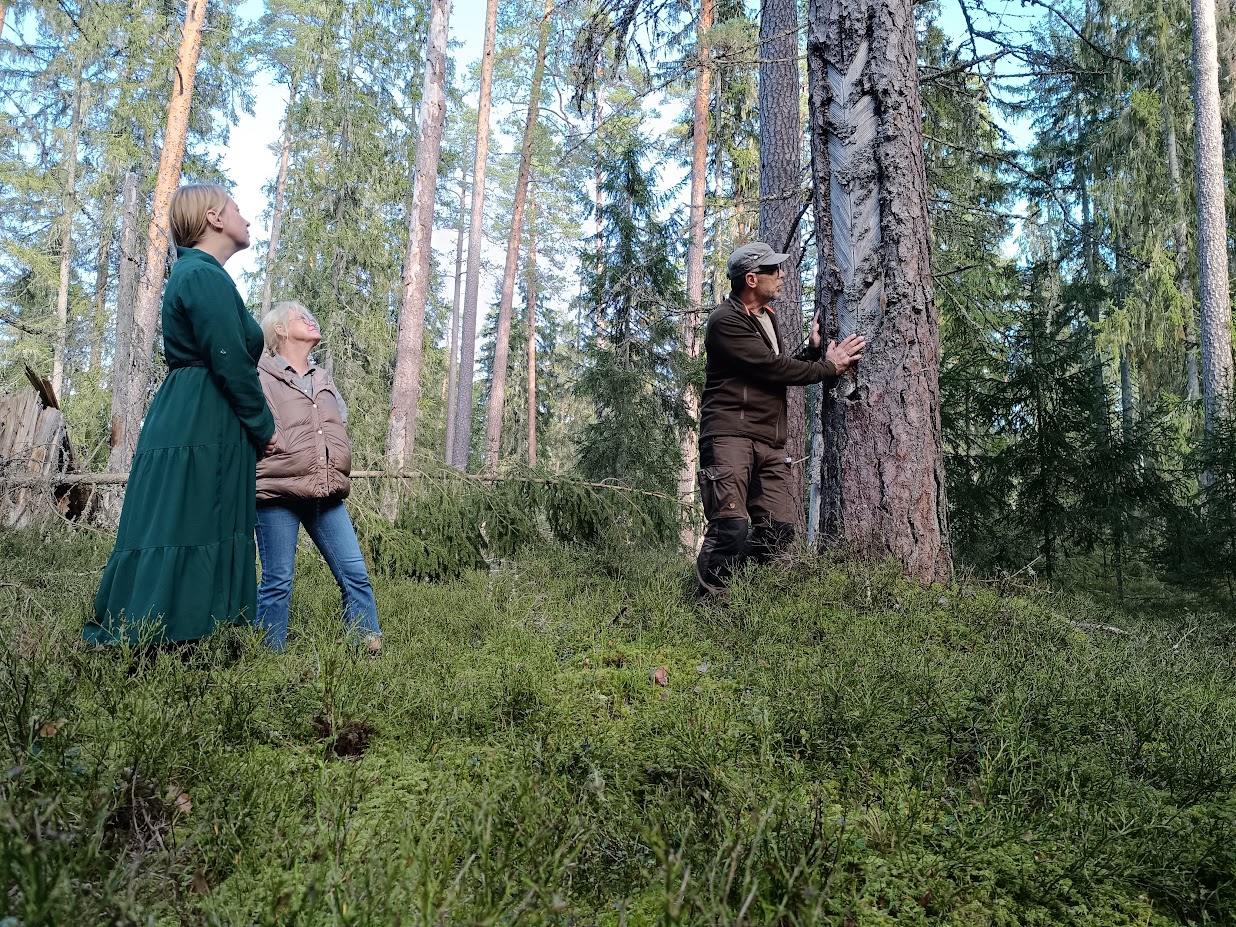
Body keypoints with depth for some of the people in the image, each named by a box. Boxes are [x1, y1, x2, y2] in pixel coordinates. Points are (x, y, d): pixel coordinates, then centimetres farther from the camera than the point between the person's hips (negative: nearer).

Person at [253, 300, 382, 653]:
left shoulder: (324, 379, 23)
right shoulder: (261, 375, 3)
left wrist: (337, 471, 12)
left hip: (326, 492, 6)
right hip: (278, 493, -5)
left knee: (355, 573, 2)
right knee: (278, 581, -1)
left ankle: (371, 648, 8)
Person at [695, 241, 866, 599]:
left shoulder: (765, 318, 24)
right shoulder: (726, 321, -7)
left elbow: (782, 369, 27)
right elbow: (774, 368, -12)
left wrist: (812, 348, 11)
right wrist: (829, 367, -3)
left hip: (769, 442, 9)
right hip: (730, 435, -9)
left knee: (780, 529, -1)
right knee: (732, 528, -18)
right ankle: (708, 603, -6)